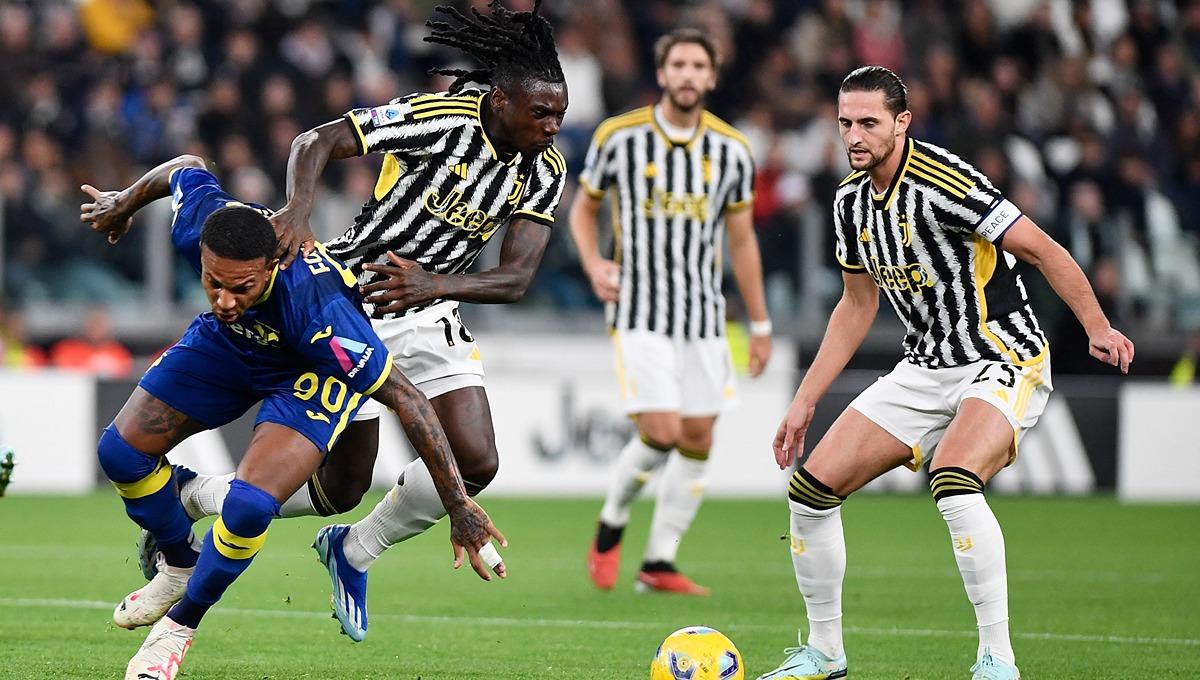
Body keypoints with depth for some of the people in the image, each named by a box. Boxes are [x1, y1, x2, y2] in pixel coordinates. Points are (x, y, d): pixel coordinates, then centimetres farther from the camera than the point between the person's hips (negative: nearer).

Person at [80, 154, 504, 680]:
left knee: (249, 506, -24)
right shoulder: (197, 222, -34)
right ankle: (180, 566, 30)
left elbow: (405, 398, -37)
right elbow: (186, 168, -7)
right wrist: (125, 203, 15)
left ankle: (180, 625, 4)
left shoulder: (315, 307, -45)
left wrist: (460, 507, -34)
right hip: (227, 345, 5)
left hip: (309, 372, -5)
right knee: (121, 451, 1)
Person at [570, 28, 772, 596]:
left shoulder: (731, 150, 2)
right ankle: (610, 527, 11)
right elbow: (583, 208, 10)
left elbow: (742, 239, 11)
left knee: (697, 442, 1)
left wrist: (760, 325, 11)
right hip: (639, 311, -4)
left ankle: (659, 564, 12)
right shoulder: (618, 137, -4)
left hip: (703, 315, 4)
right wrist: (594, 264, -9)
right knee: (661, 433, -15)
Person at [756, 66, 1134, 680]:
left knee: (953, 482, -35)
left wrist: (1098, 328, -26)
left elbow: (1041, 249, -18)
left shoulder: (940, 181, -21)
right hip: (925, 370, 8)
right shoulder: (852, 199, 4)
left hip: (1003, 359, -8)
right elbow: (857, 306, 17)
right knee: (811, 488, 1)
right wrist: (805, 400, 16)